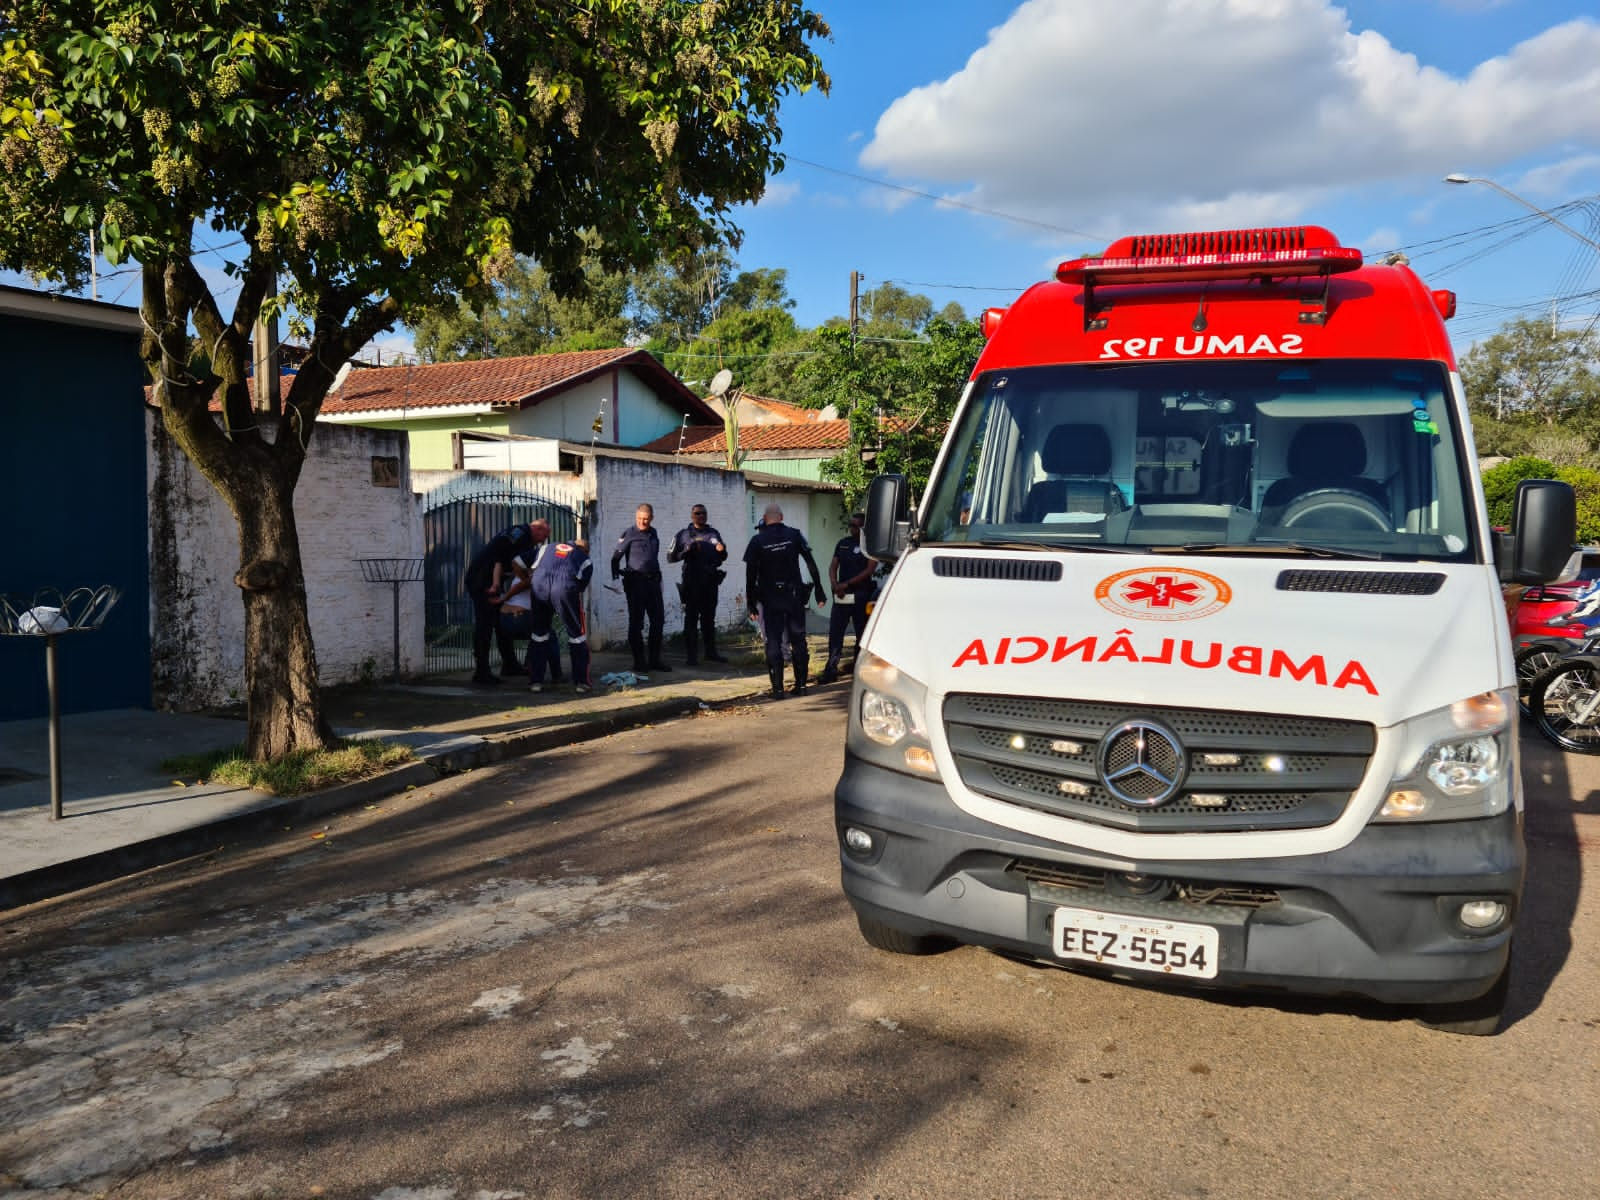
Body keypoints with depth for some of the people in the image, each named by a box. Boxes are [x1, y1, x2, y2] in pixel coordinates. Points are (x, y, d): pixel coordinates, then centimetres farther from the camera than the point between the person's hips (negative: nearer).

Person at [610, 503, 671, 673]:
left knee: (657, 620, 6)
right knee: (636, 622, -1)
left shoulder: (653, 534, 14)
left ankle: (654, 659, 14)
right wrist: (615, 577, -11)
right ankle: (639, 661, 5)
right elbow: (616, 557, -4)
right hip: (636, 582, -6)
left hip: (653, 581, 6)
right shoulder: (629, 534, -4)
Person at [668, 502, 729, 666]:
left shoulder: (714, 534, 14)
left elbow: (722, 557, 19)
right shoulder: (683, 534, 1)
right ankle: (690, 655, 0)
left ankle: (711, 652, 18)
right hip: (692, 582, -4)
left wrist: (722, 551, -3)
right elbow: (670, 557, -3)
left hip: (710, 581, 4)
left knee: (709, 618, 11)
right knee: (691, 618, -3)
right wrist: (687, 551, -18)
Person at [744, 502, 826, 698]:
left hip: (770, 599, -1)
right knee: (798, 640, 11)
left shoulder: (757, 541, -3)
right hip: (794, 596, 1)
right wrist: (819, 592, 1)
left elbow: (751, 575, -4)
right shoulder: (794, 535, 0)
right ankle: (801, 684, 12)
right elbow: (811, 564, -2)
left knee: (773, 643, 3)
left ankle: (777, 688, 0)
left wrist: (751, 604, 1)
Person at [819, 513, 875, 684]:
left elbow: (869, 570, -11)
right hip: (841, 595, 4)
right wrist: (834, 584, -6)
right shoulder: (843, 543, 13)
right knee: (834, 632, -1)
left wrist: (847, 584, -15)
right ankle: (831, 670, 0)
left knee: (862, 633, 4)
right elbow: (833, 566, 13)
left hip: (860, 594, -4)